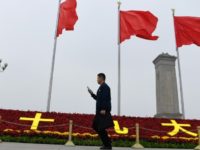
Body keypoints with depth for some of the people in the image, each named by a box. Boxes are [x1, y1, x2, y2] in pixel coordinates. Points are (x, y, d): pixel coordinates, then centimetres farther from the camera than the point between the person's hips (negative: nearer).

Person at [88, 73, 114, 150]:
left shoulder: (104, 86, -10)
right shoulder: (101, 87, 20)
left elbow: (105, 98, -21)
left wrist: (103, 109, -26)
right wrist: (92, 93, 18)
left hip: (103, 111, -10)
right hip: (100, 111, 10)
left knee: (101, 128, -7)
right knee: (95, 126, 13)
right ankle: (107, 141, 19)